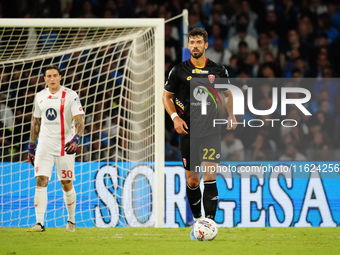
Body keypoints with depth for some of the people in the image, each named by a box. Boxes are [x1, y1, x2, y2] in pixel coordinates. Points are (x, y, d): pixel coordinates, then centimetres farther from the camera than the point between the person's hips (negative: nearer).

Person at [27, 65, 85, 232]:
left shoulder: (70, 96, -6)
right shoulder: (40, 97, 9)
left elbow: (79, 119, -14)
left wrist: (76, 138, -31)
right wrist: (31, 145, 17)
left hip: (65, 145, -3)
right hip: (44, 146, 3)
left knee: (67, 185, 3)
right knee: (41, 181, -10)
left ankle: (71, 221, 21)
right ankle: (39, 223, -13)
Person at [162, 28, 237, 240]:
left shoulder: (218, 71, 4)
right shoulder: (179, 71, 1)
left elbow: (227, 93, 21)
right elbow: (166, 96, 10)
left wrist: (231, 115, 5)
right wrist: (175, 117, -6)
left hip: (211, 132, -1)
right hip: (188, 132, 1)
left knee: (209, 177, -14)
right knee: (192, 181, 6)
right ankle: (197, 220, 25)